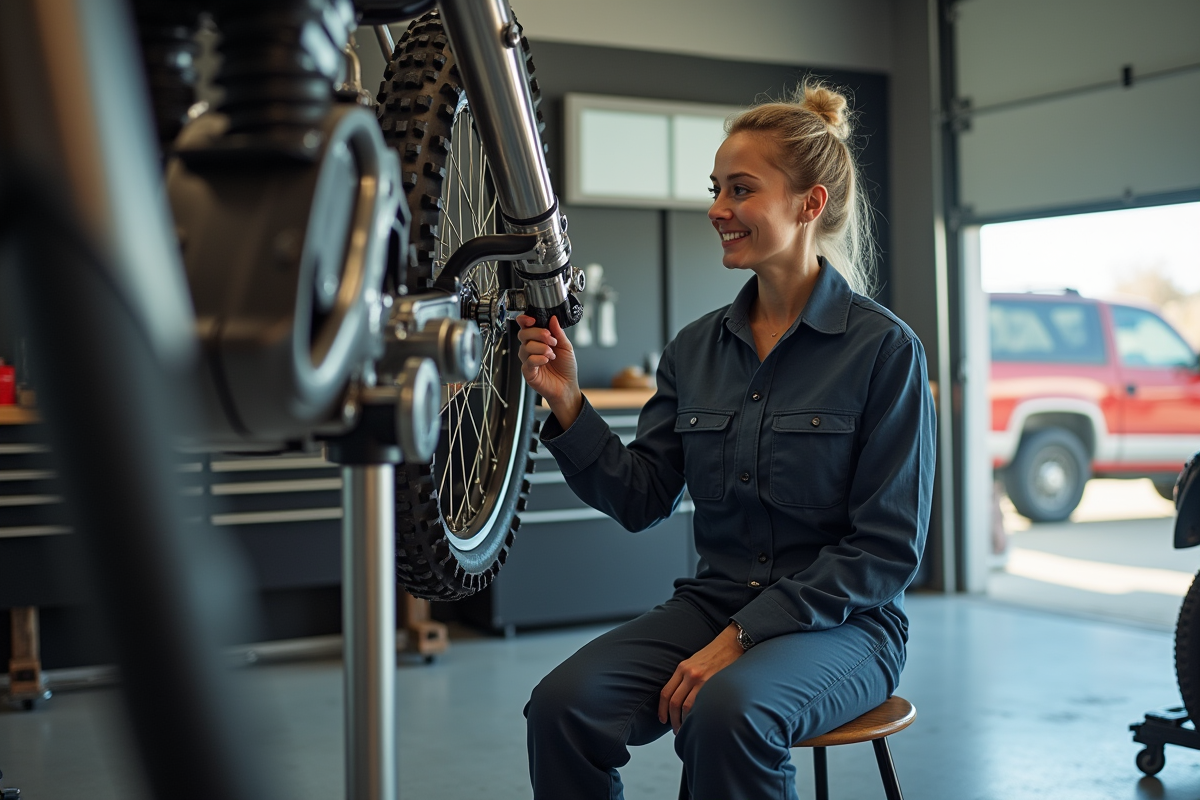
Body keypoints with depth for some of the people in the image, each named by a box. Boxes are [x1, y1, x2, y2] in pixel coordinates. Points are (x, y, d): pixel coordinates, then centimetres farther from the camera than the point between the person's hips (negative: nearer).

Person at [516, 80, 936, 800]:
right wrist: (568, 404, -8)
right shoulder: (696, 348, 8)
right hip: (712, 600, 5)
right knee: (565, 703, -23)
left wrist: (743, 635, -17)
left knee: (728, 711, -37)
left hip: (841, 623, -4)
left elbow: (888, 549, -10)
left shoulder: (884, 348, -7)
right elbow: (643, 499, 7)